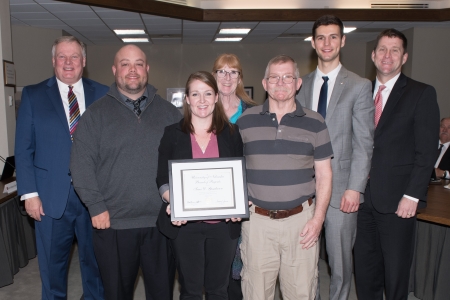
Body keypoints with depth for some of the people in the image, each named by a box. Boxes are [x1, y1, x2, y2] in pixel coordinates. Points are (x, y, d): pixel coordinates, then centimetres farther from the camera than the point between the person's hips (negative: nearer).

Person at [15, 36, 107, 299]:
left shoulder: (103, 94, 3)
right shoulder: (33, 95, 3)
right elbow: (24, 148, 1)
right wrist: (29, 193, -5)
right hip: (51, 196, 0)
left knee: (96, 261, 14)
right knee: (53, 266, 14)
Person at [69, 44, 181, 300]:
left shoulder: (169, 112, 7)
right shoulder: (97, 113, 2)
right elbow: (82, 164, -2)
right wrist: (97, 207, -8)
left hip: (161, 221, 1)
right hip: (113, 222, -1)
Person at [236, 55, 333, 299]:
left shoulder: (314, 123, 3)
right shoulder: (245, 121, 3)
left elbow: (324, 175, 4)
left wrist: (318, 218, -4)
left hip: (301, 220, 0)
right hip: (257, 220, 0)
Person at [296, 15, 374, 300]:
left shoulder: (360, 86, 0)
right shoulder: (302, 85, 10)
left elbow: (364, 143, -4)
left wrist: (355, 188, -11)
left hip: (341, 189, -2)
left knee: (341, 260, 7)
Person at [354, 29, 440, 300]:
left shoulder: (422, 94, -2)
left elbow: (426, 152, -7)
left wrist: (412, 196, -12)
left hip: (397, 200, -4)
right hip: (364, 197, 4)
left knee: (395, 274, 8)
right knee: (364, 269, 13)